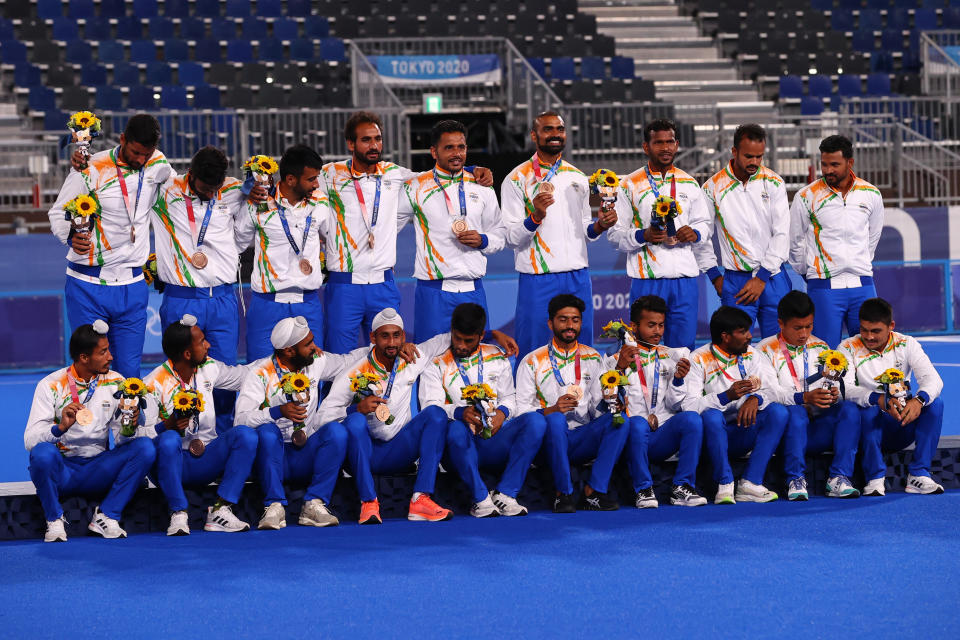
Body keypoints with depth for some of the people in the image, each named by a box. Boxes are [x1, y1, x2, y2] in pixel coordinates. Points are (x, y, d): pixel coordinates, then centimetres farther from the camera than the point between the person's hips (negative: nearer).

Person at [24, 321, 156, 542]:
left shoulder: (115, 383, 3)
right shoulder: (51, 385, -7)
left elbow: (121, 440, -1)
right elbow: (30, 439, -16)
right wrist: (60, 428, -35)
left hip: (97, 470, 3)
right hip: (61, 471, -3)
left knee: (145, 448, -20)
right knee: (43, 452, -36)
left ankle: (105, 516, -13)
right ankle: (55, 520, -11)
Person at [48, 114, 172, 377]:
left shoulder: (158, 165, 3)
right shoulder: (91, 170, -9)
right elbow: (58, 213, -2)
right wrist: (71, 236, -24)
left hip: (132, 286, 3)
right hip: (89, 285, -3)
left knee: (129, 371, 2)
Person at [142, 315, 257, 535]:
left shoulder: (208, 368, 8)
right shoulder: (154, 384, -10)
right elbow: (139, 433, -14)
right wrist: (168, 426, -33)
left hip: (206, 459, 5)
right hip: (174, 461, -5)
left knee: (246, 434, -20)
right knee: (169, 440, -37)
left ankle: (220, 511, -25)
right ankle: (178, 515, -28)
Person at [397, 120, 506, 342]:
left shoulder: (482, 188, 10)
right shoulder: (416, 187, 3)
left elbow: (499, 234, 17)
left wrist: (482, 240, -3)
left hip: (473, 290, 3)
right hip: (433, 290, -2)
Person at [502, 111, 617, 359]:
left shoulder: (578, 178, 15)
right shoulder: (517, 179, -1)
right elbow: (510, 238, -6)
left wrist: (600, 225, 0)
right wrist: (535, 217, -23)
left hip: (578, 277, 5)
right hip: (537, 281, -5)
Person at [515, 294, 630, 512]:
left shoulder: (592, 358, 15)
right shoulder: (532, 362, 4)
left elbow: (598, 404, 12)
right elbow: (520, 409, -3)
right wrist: (551, 410, -21)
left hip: (583, 441, 3)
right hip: (548, 443, -3)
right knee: (556, 420, -36)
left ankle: (594, 491, -26)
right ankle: (563, 493, -25)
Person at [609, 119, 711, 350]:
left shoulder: (689, 184, 13)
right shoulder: (630, 185, 3)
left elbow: (703, 223, 21)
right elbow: (615, 233, 1)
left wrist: (695, 234, -2)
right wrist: (642, 236, -18)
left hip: (684, 279, 3)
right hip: (646, 280, -3)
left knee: (684, 348, 3)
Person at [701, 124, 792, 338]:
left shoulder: (774, 184, 2)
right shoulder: (714, 187, 1)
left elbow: (782, 234, -1)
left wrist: (762, 277, -7)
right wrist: (714, 276, 4)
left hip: (773, 278, 1)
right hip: (736, 279, -1)